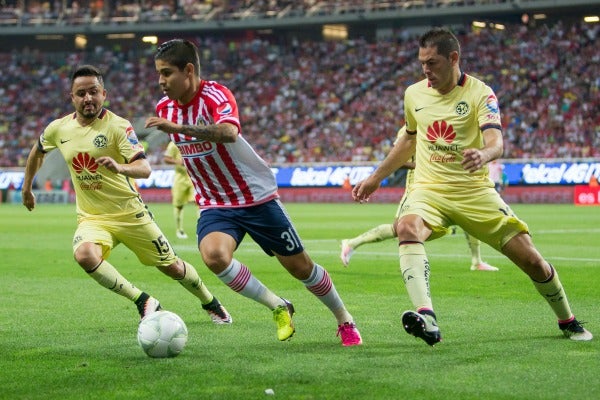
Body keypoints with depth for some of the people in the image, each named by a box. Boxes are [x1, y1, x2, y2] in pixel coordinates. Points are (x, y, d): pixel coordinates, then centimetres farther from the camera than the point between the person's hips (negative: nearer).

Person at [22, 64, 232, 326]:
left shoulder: (118, 125, -16)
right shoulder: (58, 129, -2)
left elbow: (144, 168, -27)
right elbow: (37, 151, 21)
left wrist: (120, 167, -47)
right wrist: (26, 188, 26)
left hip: (129, 213, -3)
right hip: (91, 218, 3)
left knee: (171, 266, 9)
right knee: (84, 255, -32)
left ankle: (211, 304, 39)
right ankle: (143, 302, -17)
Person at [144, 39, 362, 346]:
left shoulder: (215, 95, -21)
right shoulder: (165, 108, 0)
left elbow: (229, 133, -44)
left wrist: (178, 127, -53)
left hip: (257, 197, -4)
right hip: (214, 206, 4)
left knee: (299, 266, 6)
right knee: (214, 255, -28)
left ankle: (345, 321, 31)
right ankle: (279, 308, -9)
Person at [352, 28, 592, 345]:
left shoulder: (480, 93, -8)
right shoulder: (413, 94, 5)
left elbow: (496, 142, -22)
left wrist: (484, 154, -46)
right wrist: (375, 178, 26)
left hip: (474, 191, -2)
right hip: (428, 189, 2)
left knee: (531, 259, -4)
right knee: (407, 228, -34)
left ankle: (568, 322, 24)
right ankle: (425, 316, -49)